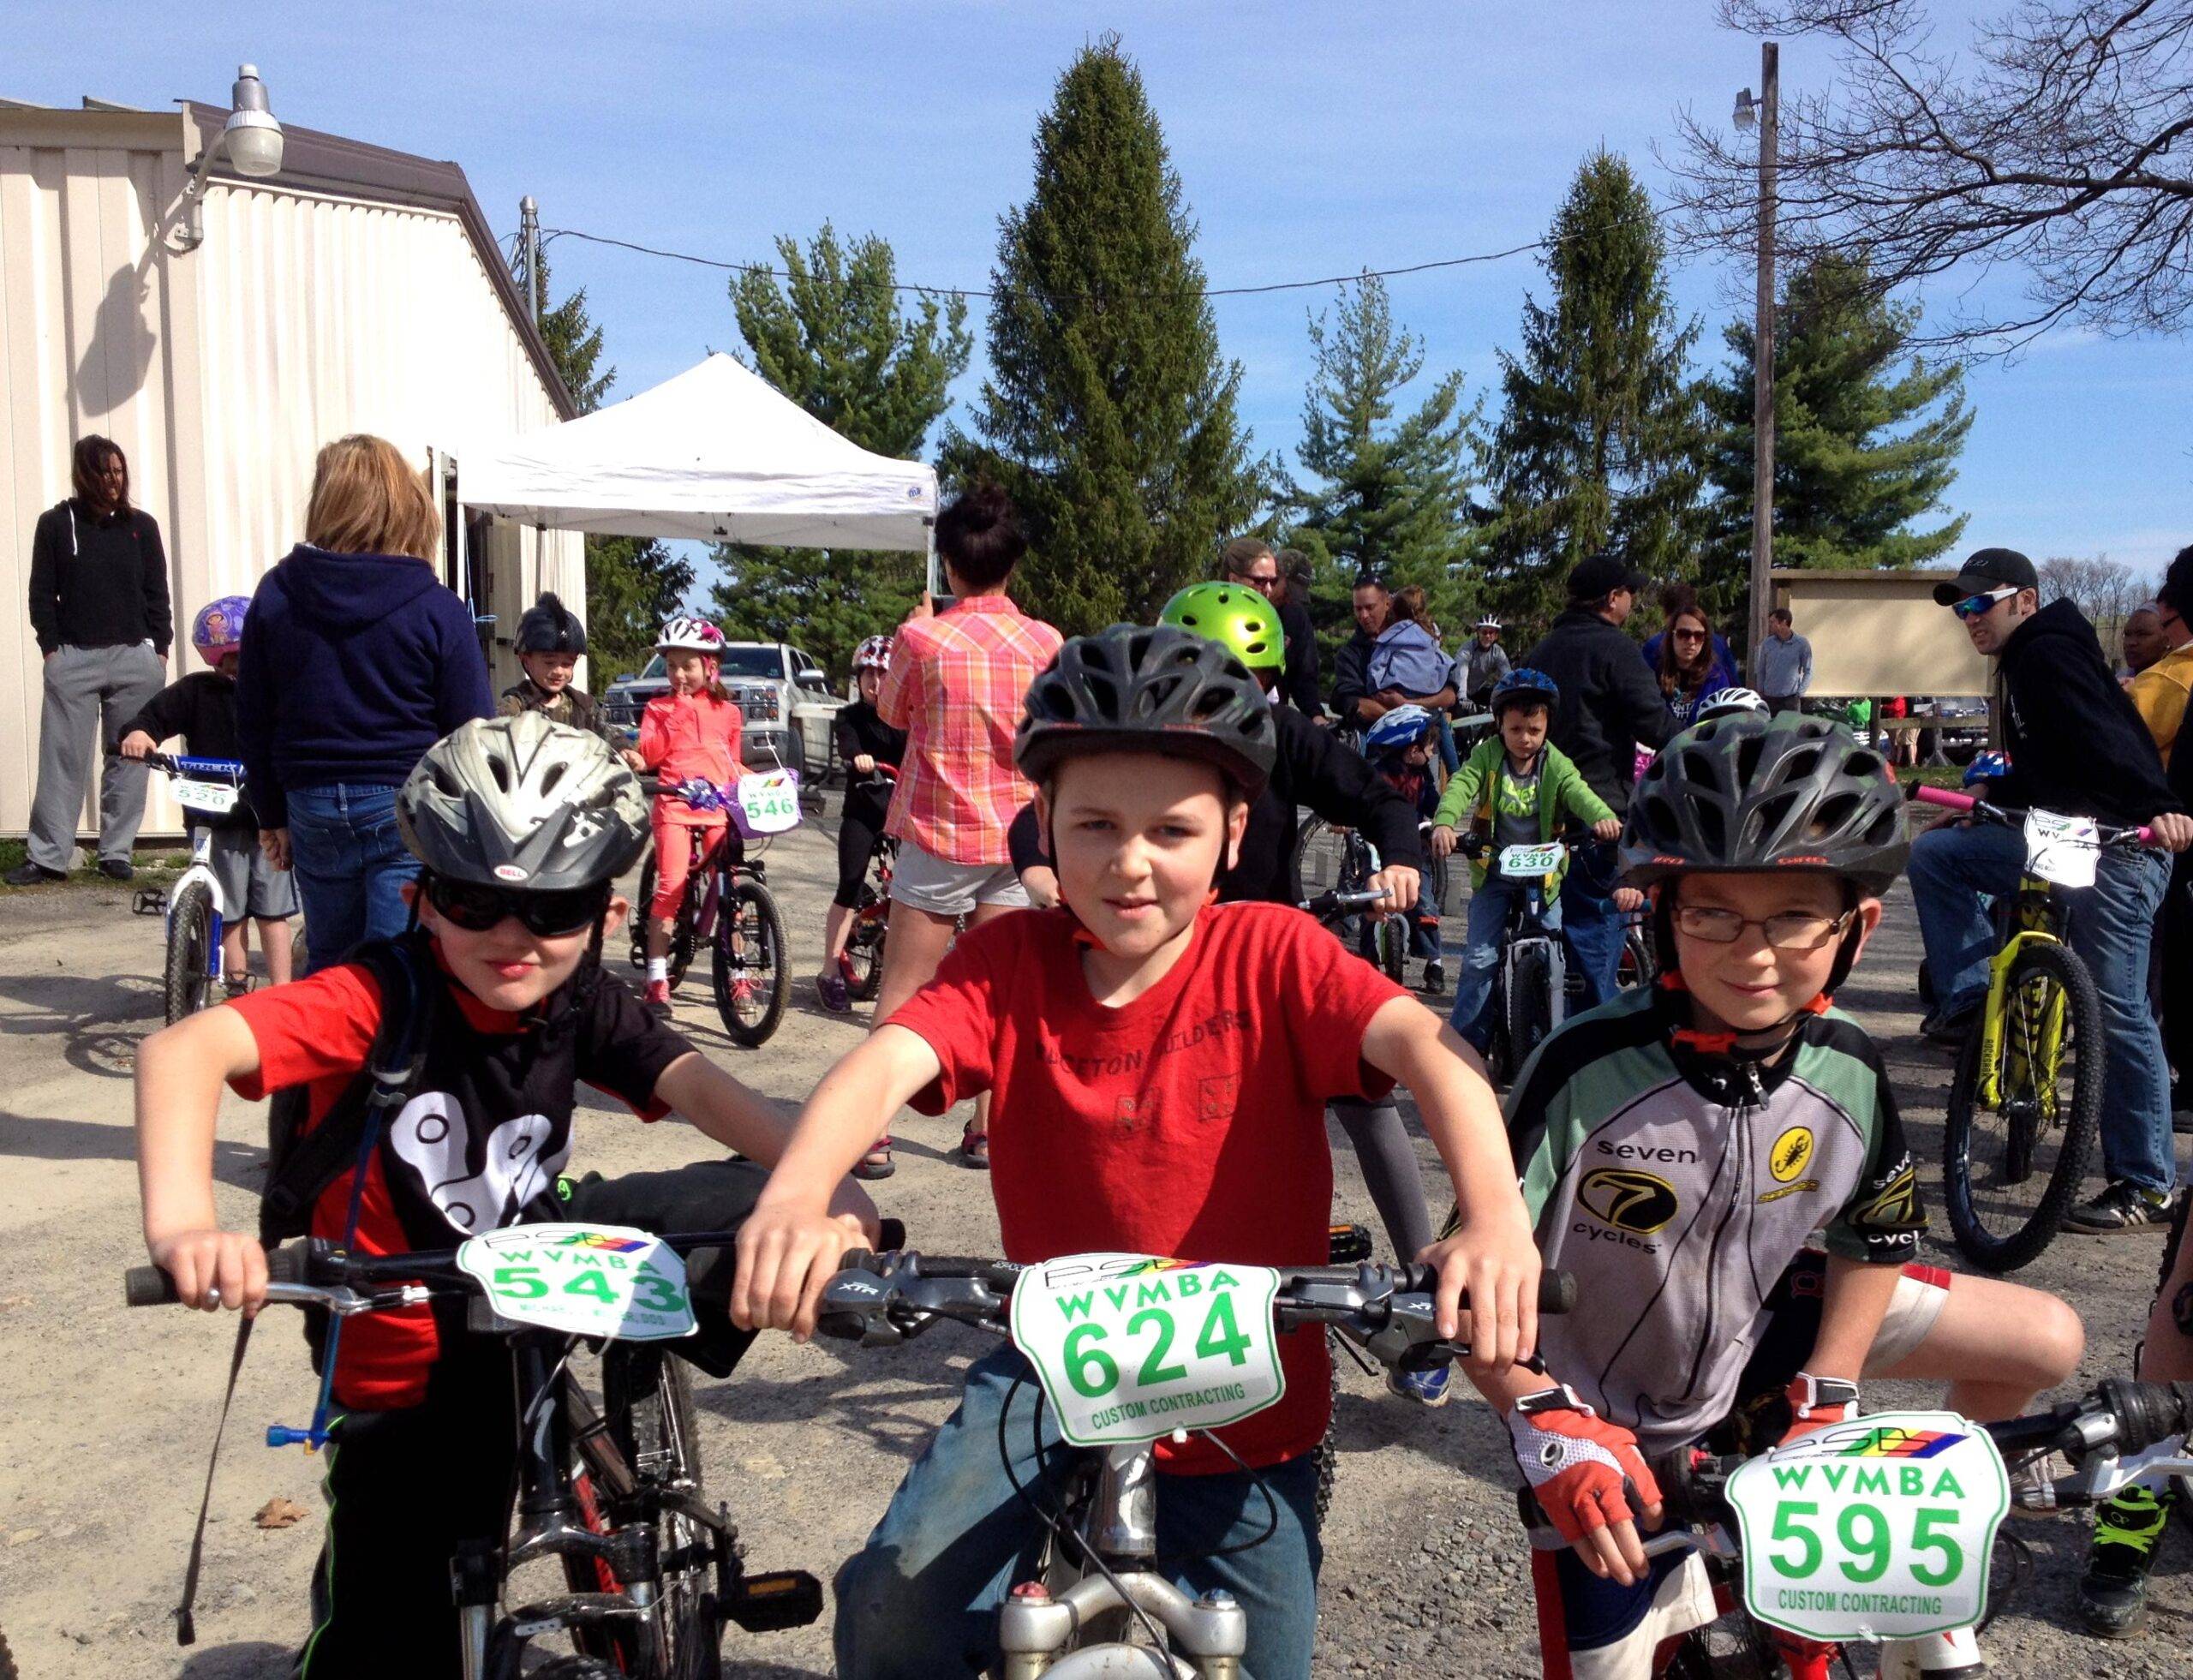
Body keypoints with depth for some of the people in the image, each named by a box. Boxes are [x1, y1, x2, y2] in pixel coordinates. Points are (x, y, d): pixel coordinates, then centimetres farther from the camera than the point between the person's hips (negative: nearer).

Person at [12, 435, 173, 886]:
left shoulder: (141, 525, 7)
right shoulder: (56, 523, 3)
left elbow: (157, 593, 8)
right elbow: (42, 593, 4)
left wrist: (160, 649, 2)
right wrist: (51, 648, -5)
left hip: (134, 657, 1)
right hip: (73, 658, -1)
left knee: (129, 759, 4)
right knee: (63, 759, 0)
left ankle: (116, 852, 12)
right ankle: (47, 856, 4)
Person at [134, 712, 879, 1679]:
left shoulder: (582, 1001, -12)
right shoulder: (379, 998, -26)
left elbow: (691, 1083, -21)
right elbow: (182, 1051, -39)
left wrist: (821, 1181, -39)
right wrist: (181, 1221, -56)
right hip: (407, 1371, -3)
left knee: (759, 1205, -14)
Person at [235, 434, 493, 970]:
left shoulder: (276, 595, 2)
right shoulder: (437, 609, -9)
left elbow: (253, 722, 7)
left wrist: (273, 814, 17)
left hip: (313, 808, 4)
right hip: (408, 809, -4)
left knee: (327, 967, 19)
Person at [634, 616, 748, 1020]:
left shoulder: (727, 711, 16)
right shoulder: (660, 707, 11)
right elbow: (648, 756, -2)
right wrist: (674, 720, -9)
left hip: (719, 805, 2)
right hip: (675, 804, -2)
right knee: (671, 886, -13)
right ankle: (657, 981, -9)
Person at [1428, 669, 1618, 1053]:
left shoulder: (1555, 764, -4)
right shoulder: (1487, 755, -5)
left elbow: (1579, 793, -22)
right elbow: (1460, 786, -21)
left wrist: (1604, 817, -46)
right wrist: (1444, 823, -43)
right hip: (1494, 872, -1)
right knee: (1480, 958, -9)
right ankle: (1464, 1042, 1)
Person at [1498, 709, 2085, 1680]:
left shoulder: (1849, 1074, -16)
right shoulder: (1587, 1070, -32)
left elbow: (1874, 1241, 1)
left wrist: (1824, 1394, -8)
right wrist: (1549, 1430, -39)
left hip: (1755, 1342, 5)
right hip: (1609, 1430, -4)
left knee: (2045, 1343, 4)